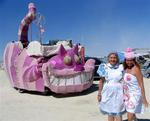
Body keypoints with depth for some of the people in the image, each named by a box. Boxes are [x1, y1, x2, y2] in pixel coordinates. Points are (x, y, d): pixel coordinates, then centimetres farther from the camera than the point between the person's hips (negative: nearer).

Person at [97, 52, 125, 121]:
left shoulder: (121, 68, -2)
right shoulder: (104, 68, -2)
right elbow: (101, 81, 2)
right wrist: (99, 93, 1)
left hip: (118, 93, -1)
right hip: (108, 93, 1)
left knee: (118, 114, 3)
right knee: (110, 113, 13)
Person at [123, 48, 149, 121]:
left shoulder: (136, 69, -18)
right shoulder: (126, 68, 3)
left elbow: (141, 84, -16)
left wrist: (144, 98, -14)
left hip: (134, 94, -7)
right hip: (127, 94, 7)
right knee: (132, 115, 21)